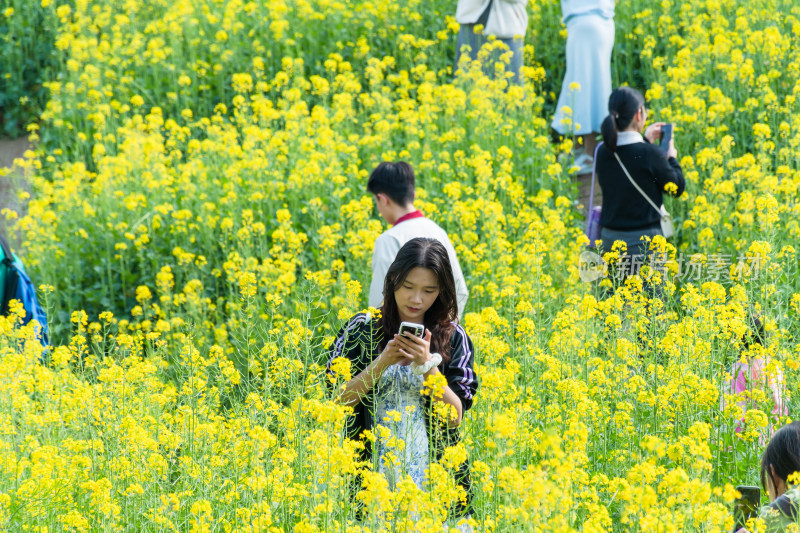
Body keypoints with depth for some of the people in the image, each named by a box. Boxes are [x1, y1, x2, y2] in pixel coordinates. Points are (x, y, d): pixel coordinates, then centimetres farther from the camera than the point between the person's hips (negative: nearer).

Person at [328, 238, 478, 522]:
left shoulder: (453, 337, 2)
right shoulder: (360, 329, 1)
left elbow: (455, 417, -4)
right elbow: (335, 401, -5)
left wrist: (426, 364, -14)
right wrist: (382, 363, -15)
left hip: (430, 472, 0)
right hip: (371, 469, 0)